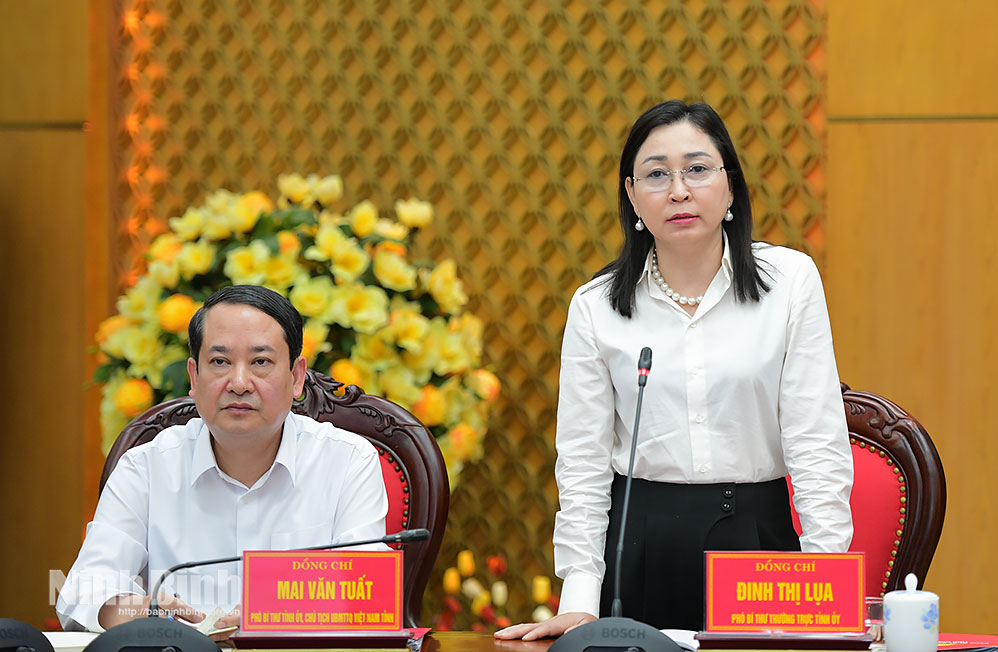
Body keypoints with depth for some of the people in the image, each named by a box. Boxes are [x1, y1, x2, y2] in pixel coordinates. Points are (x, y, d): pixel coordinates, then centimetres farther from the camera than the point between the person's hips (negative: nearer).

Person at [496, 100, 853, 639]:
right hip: (638, 546, 1)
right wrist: (578, 602, -7)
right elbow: (582, 463, 1)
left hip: (754, 533, 0)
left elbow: (816, 442, -4)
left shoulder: (791, 281, -2)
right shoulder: (595, 308, 1)